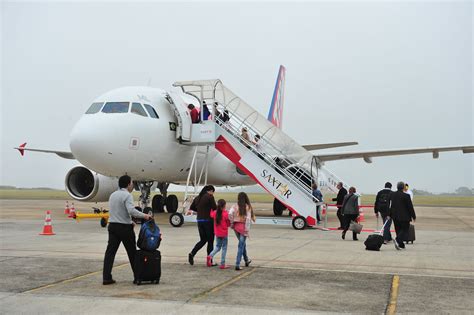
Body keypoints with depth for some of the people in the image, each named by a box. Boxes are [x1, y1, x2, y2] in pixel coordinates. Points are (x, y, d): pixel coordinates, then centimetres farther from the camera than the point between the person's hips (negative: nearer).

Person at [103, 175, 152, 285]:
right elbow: (131, 210, -24)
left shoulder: (113, 195, 15)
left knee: (110, 251, 2)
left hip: (112, 225, 7)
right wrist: (144, 215, -15)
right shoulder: (127, 195, -11)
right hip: (124, 227, -7)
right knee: (132, 252, 5)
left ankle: (106, 277, -3)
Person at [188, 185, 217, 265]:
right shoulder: (210, 197, -11)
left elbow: (191, 207, 16)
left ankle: (192, 253, -1)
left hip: (199, 221, 6)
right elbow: (215, 208, -12)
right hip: (208, 220, -6)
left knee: (203, 240, 17)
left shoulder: (197, 198, 9)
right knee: (210, 241, 5)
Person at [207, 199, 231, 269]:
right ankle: (222, 264, 7)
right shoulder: (226, 214, -16)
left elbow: (211, 215, 20)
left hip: (217, 233, 5)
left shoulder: (215, 212, -3)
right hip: (224, 233, -5)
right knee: (224, 248, 6)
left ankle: (210, 256, -6)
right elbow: (228, 224, -8)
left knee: (218, 246, 20)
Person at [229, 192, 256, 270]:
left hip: (236, 227, 4)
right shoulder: (248, 207, -8)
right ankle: (237, 265, -2)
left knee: (242, 244, 22)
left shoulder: (235, 207, -3)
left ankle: (246, 260, 38)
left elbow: (230, 214, -16)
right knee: (241, 246, 2)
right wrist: (247, 230, -10)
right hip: (243, 227, -3)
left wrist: (231, 224, -2)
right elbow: (248, 219, -13)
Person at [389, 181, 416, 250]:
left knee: (398, 230, 14)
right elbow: (410, 207, -10)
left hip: (395, 216, 6)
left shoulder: (392, 195, 2)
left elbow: (389, 205, 7)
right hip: (404, 217, -6)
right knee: (405, 230, 1)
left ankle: (401, 244, 16)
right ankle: (397, 240, -21)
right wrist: (413, 216, 0)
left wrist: (389, 215, 14)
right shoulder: (406, 196, -14)